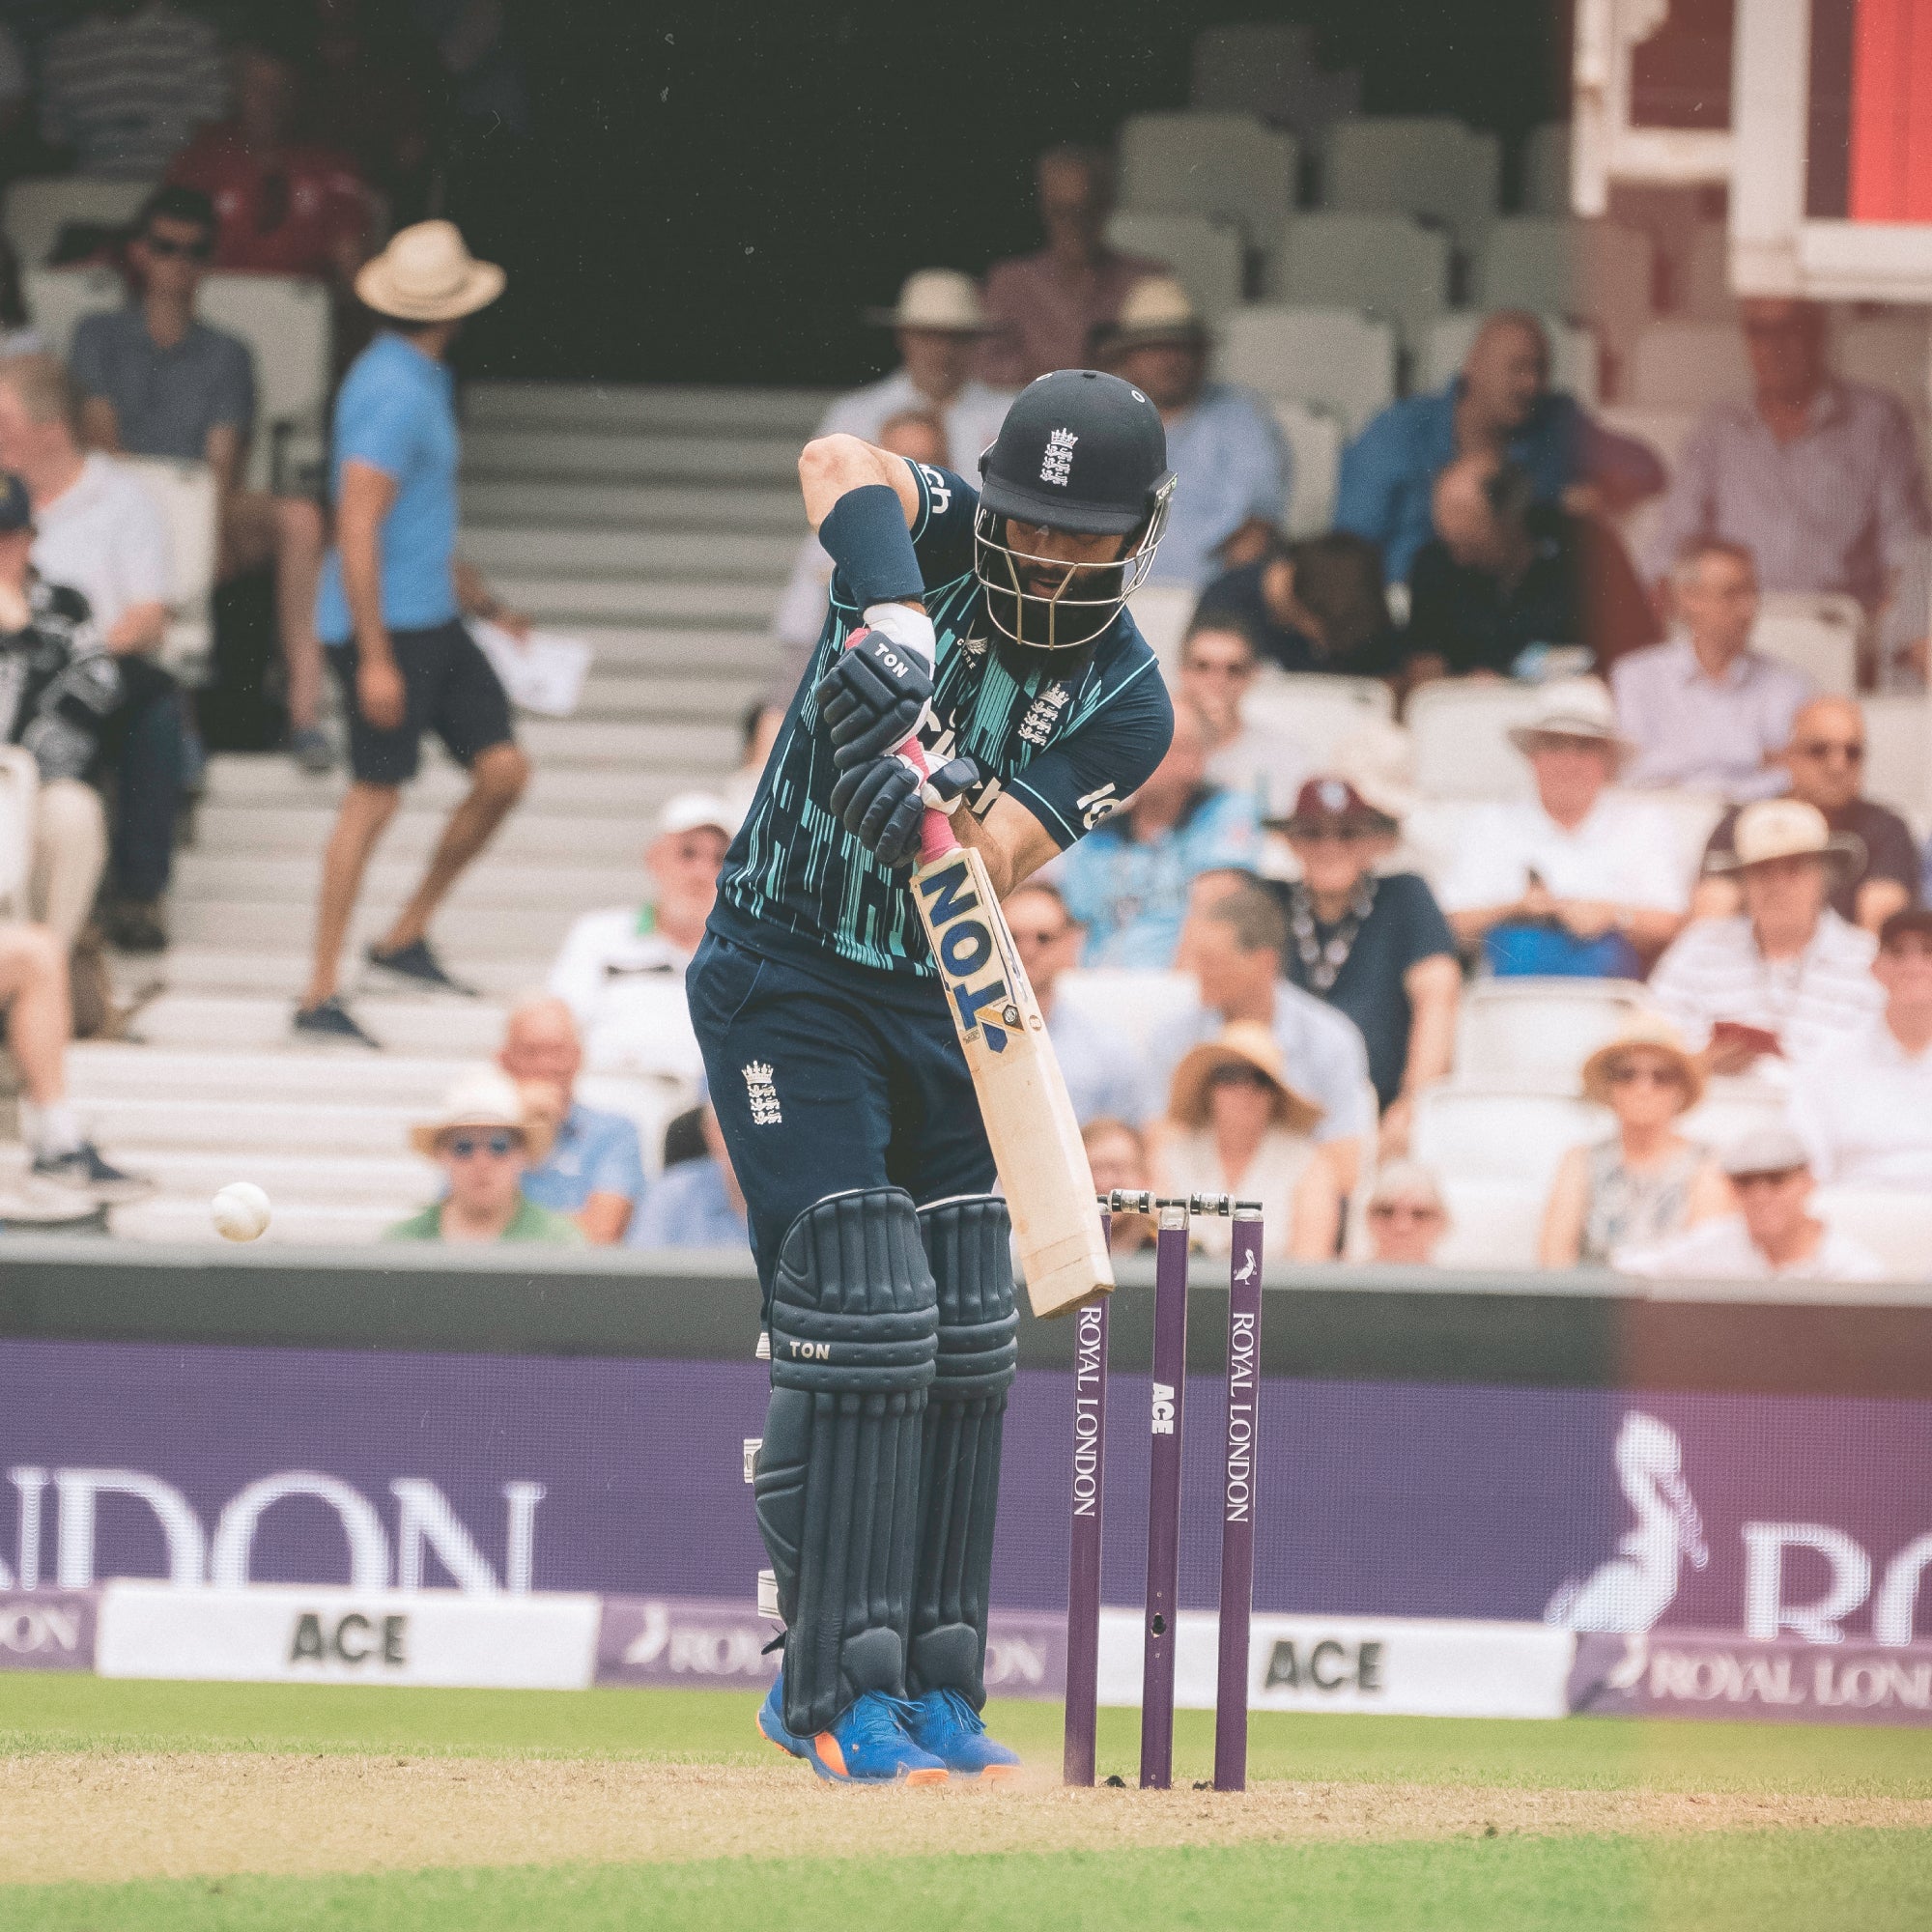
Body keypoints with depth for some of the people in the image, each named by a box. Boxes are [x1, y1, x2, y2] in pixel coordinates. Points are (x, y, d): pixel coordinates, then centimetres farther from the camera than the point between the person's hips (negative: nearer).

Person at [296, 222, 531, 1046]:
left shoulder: (422, 382, 14)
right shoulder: (394, 395, -18)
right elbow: (357, 529, -23)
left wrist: (484, 604, 31)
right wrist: (375, 658, -25)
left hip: (432, 620, 10)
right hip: (384, 624, -10)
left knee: (503, 769, 7)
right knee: (374, 796, -8)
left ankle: (406, 939, 19)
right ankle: (320, 995, -3)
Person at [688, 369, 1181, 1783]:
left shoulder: (1126, 706, -6)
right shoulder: (942, 542, -10)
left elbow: (1000, 861, -20)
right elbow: (839, 463, -33)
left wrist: (936, 805, -41)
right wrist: (896, 618, -48)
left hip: (935, 1002, 5)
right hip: (785, 983, -5)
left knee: (963, 1347, 5)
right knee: (860, 1330, -14)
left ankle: (930, 1690, 15)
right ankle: (841, 1688, -11)